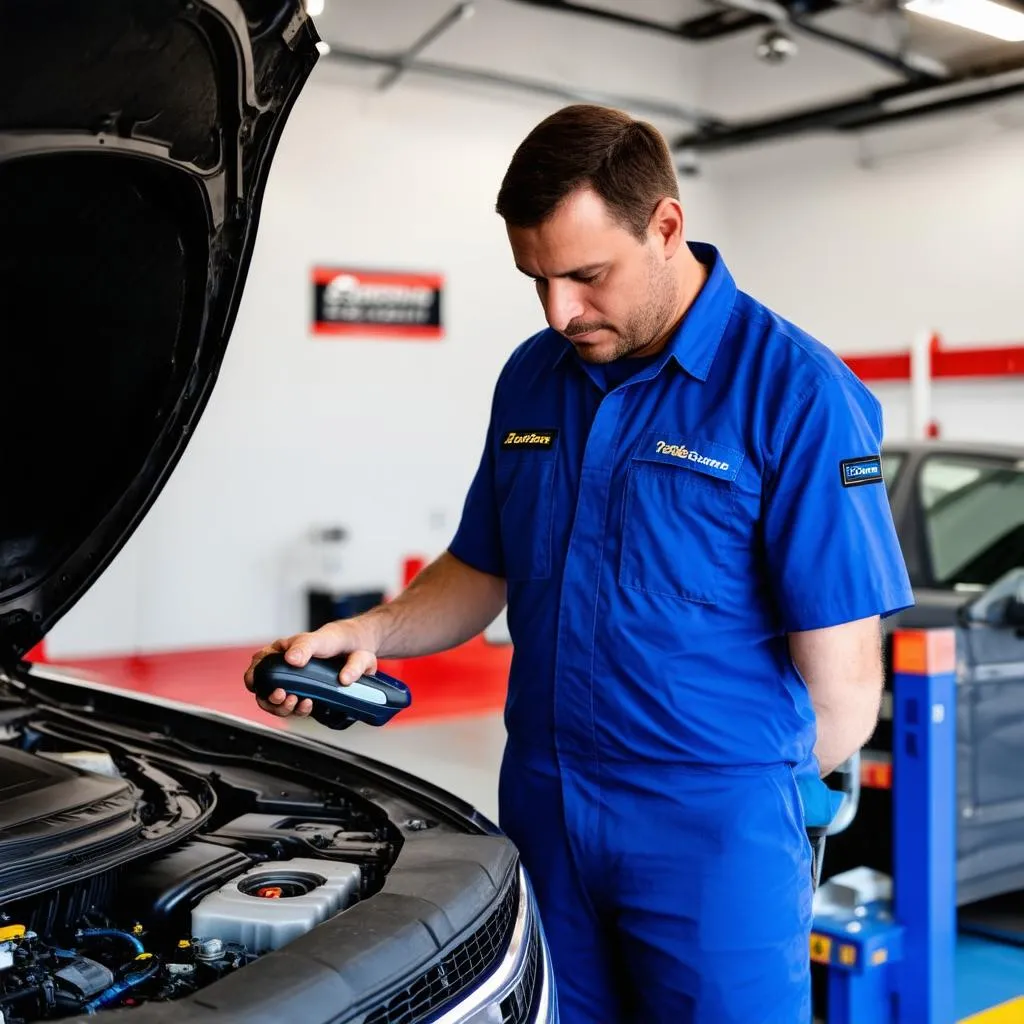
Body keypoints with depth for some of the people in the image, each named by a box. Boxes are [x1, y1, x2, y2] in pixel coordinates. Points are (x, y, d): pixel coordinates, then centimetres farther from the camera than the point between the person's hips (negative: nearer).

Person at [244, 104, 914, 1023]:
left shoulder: (795, 393, -13)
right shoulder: (532, 378, 7)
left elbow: (841, 691, -13)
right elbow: (481, 570, 15)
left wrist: (735, 803, -5)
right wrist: (367, 634, -1)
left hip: (711, 837, -5)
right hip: (540, 809, 6)